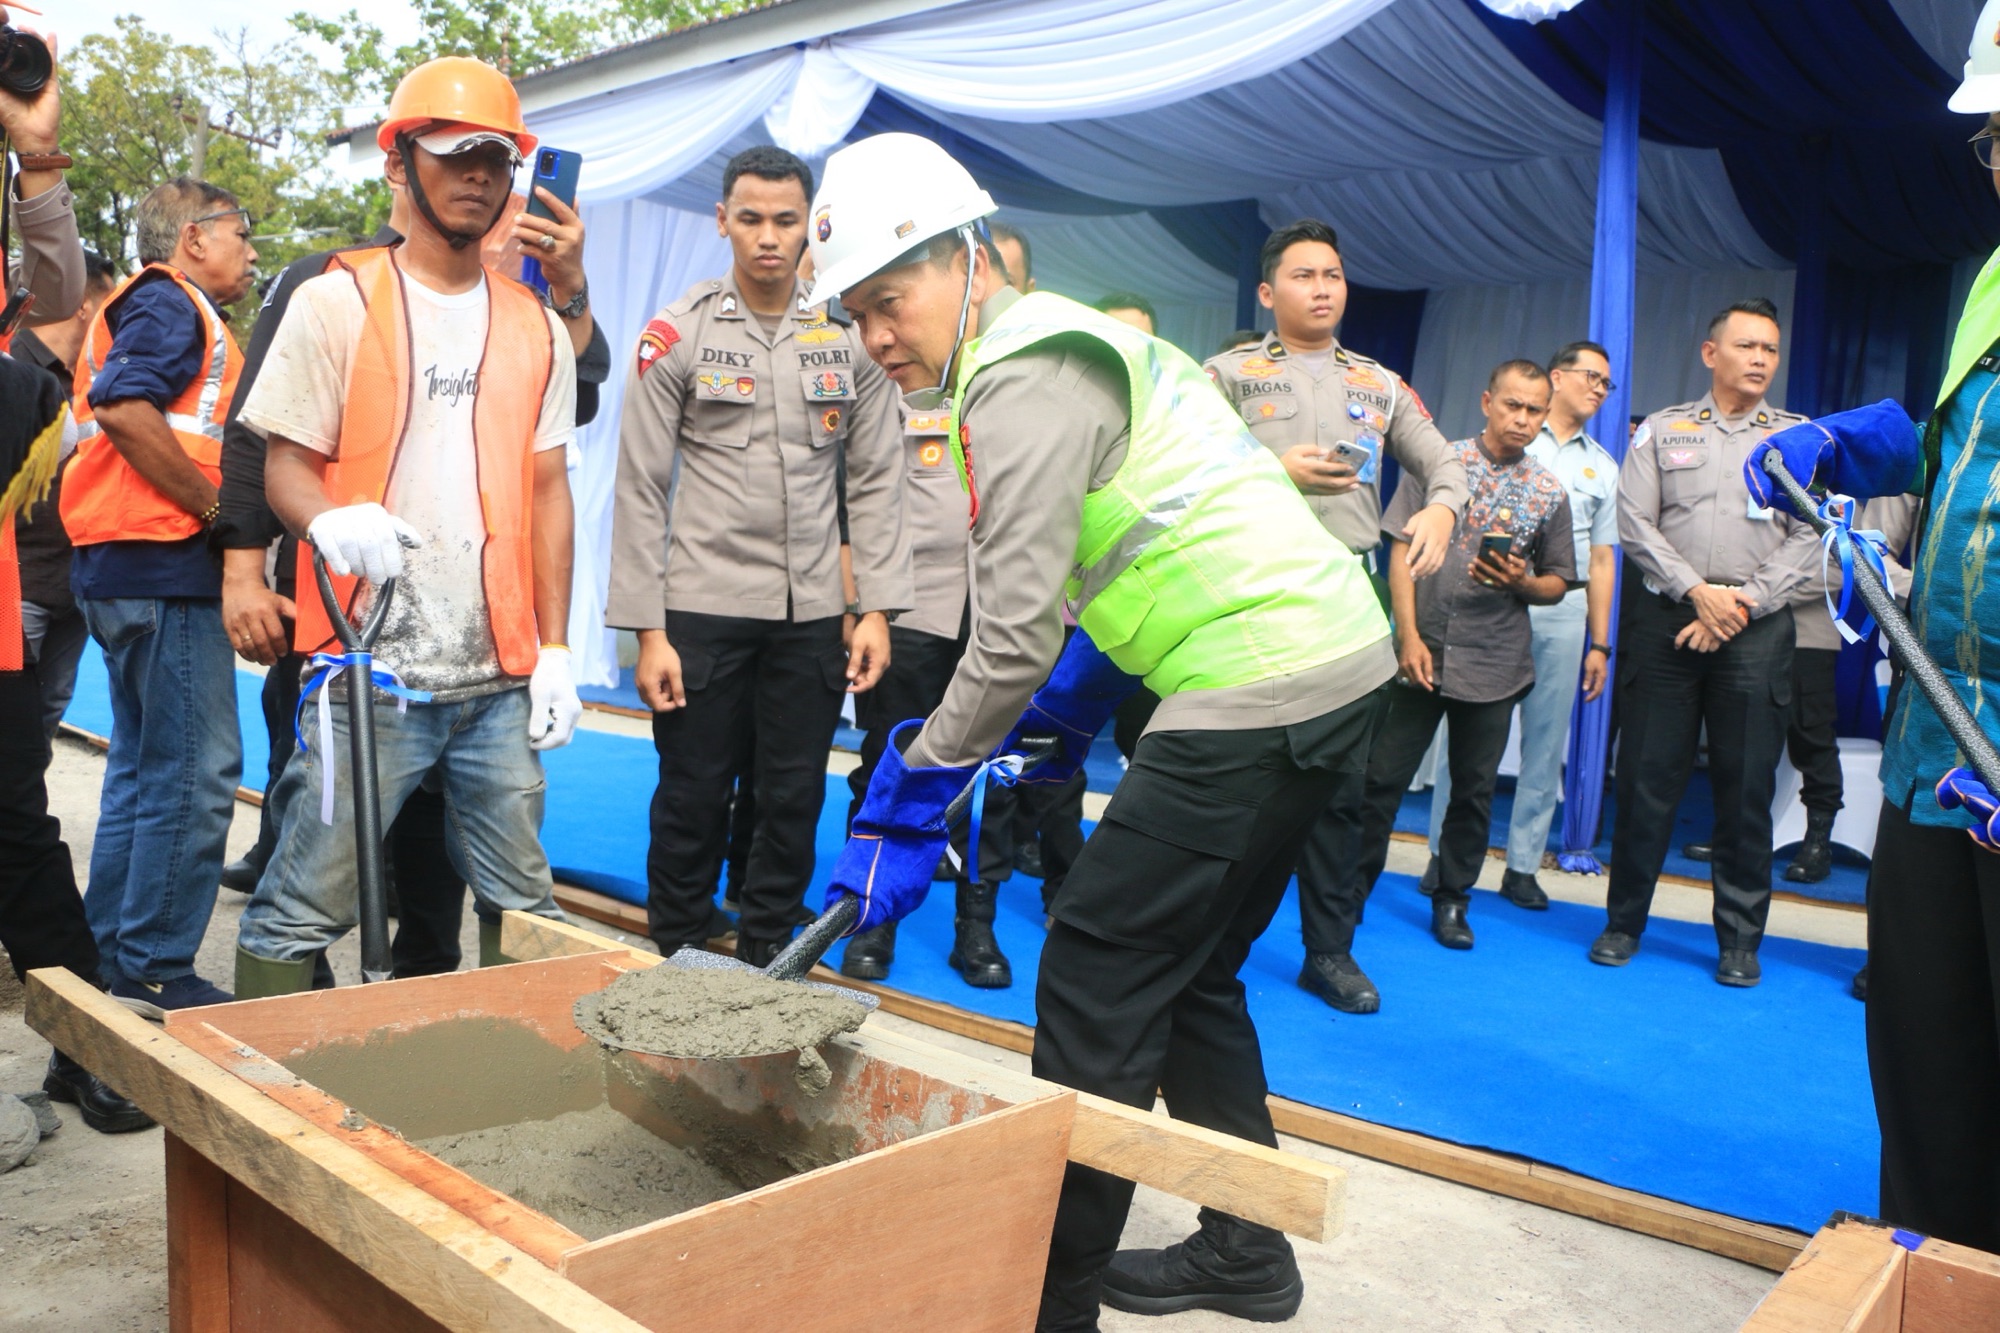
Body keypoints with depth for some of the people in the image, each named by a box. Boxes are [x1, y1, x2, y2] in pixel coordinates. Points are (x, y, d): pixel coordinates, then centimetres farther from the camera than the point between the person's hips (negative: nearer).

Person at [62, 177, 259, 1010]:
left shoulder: (161, 304, 24)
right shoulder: (170, 300, -6)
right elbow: (124, 407, -22)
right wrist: (219, 507, -17)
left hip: (127, 566, 11)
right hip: (164, 562, -11)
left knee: (142, 769, 15)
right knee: (195, 772, -8)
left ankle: (110, 958, 22)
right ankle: (156, 973, -3)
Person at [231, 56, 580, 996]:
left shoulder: (536, 329, 13)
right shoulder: (335, 303, 3)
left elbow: (547, 491, 12)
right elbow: (284, 462, 1)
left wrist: (554, 649, 5)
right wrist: (329, 520, -24)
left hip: (502, 679, 3)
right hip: (370, 671, -3)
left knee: (522, 906, 8)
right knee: (302, 910, -1)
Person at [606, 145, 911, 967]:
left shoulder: (851, 337, 5)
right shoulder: (677, 336, -1)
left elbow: (876, 482, 6)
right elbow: (641, 491, -2)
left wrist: (876, 608, -2)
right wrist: (647, 630, -7)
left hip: (811, 612, 2)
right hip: (702, 606, -2)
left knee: (793, 801, 9)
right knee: (691, 799, 5)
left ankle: (764, 964, 26)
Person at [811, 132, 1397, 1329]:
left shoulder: (1024, 381, -13)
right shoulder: (1067, 342, 18)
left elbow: (1014, 640, -18)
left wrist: (907, 809, -9)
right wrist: (1072, 714, 25)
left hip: (1260, 690, -11)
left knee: (1096, 983, -5)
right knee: (1185, 970, 19)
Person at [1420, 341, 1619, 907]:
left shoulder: (1604, 467, 18)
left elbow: (1601, 559, 17)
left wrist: (1599, 644, 13)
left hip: (1562, 613, 4)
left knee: (1546, 744, 4)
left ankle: (1522, 866, 13)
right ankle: (1444, 855, 6)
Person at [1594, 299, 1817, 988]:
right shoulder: (1662, 429, 10)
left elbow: (1808, 537, 3)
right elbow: (1635, 523, 1)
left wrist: (1743, 602, -9)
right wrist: (1698, 591, -10)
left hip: (1757, 626, 0)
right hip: (1665, 619, 0)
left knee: (1747, 787, 2)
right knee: (1647, 775, 2)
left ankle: (1740, 939, 14)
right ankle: (1624, 920, 15)